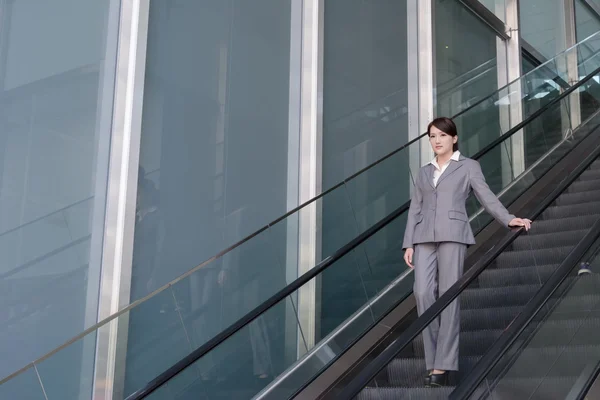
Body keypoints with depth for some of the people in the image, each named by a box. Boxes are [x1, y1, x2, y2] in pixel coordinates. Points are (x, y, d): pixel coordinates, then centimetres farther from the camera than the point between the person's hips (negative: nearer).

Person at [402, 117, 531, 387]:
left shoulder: (468, 166, 10)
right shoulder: (424, 172, 21)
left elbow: (486, 196, 0)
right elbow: (415, 209, 17)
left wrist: (508, 219, -17)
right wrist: (408, 244, 7)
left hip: (453, 235, -3)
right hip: (424, 238, 4)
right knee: (423, 293, -10)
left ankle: (442, 367, -8)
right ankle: (433, 360, -2)